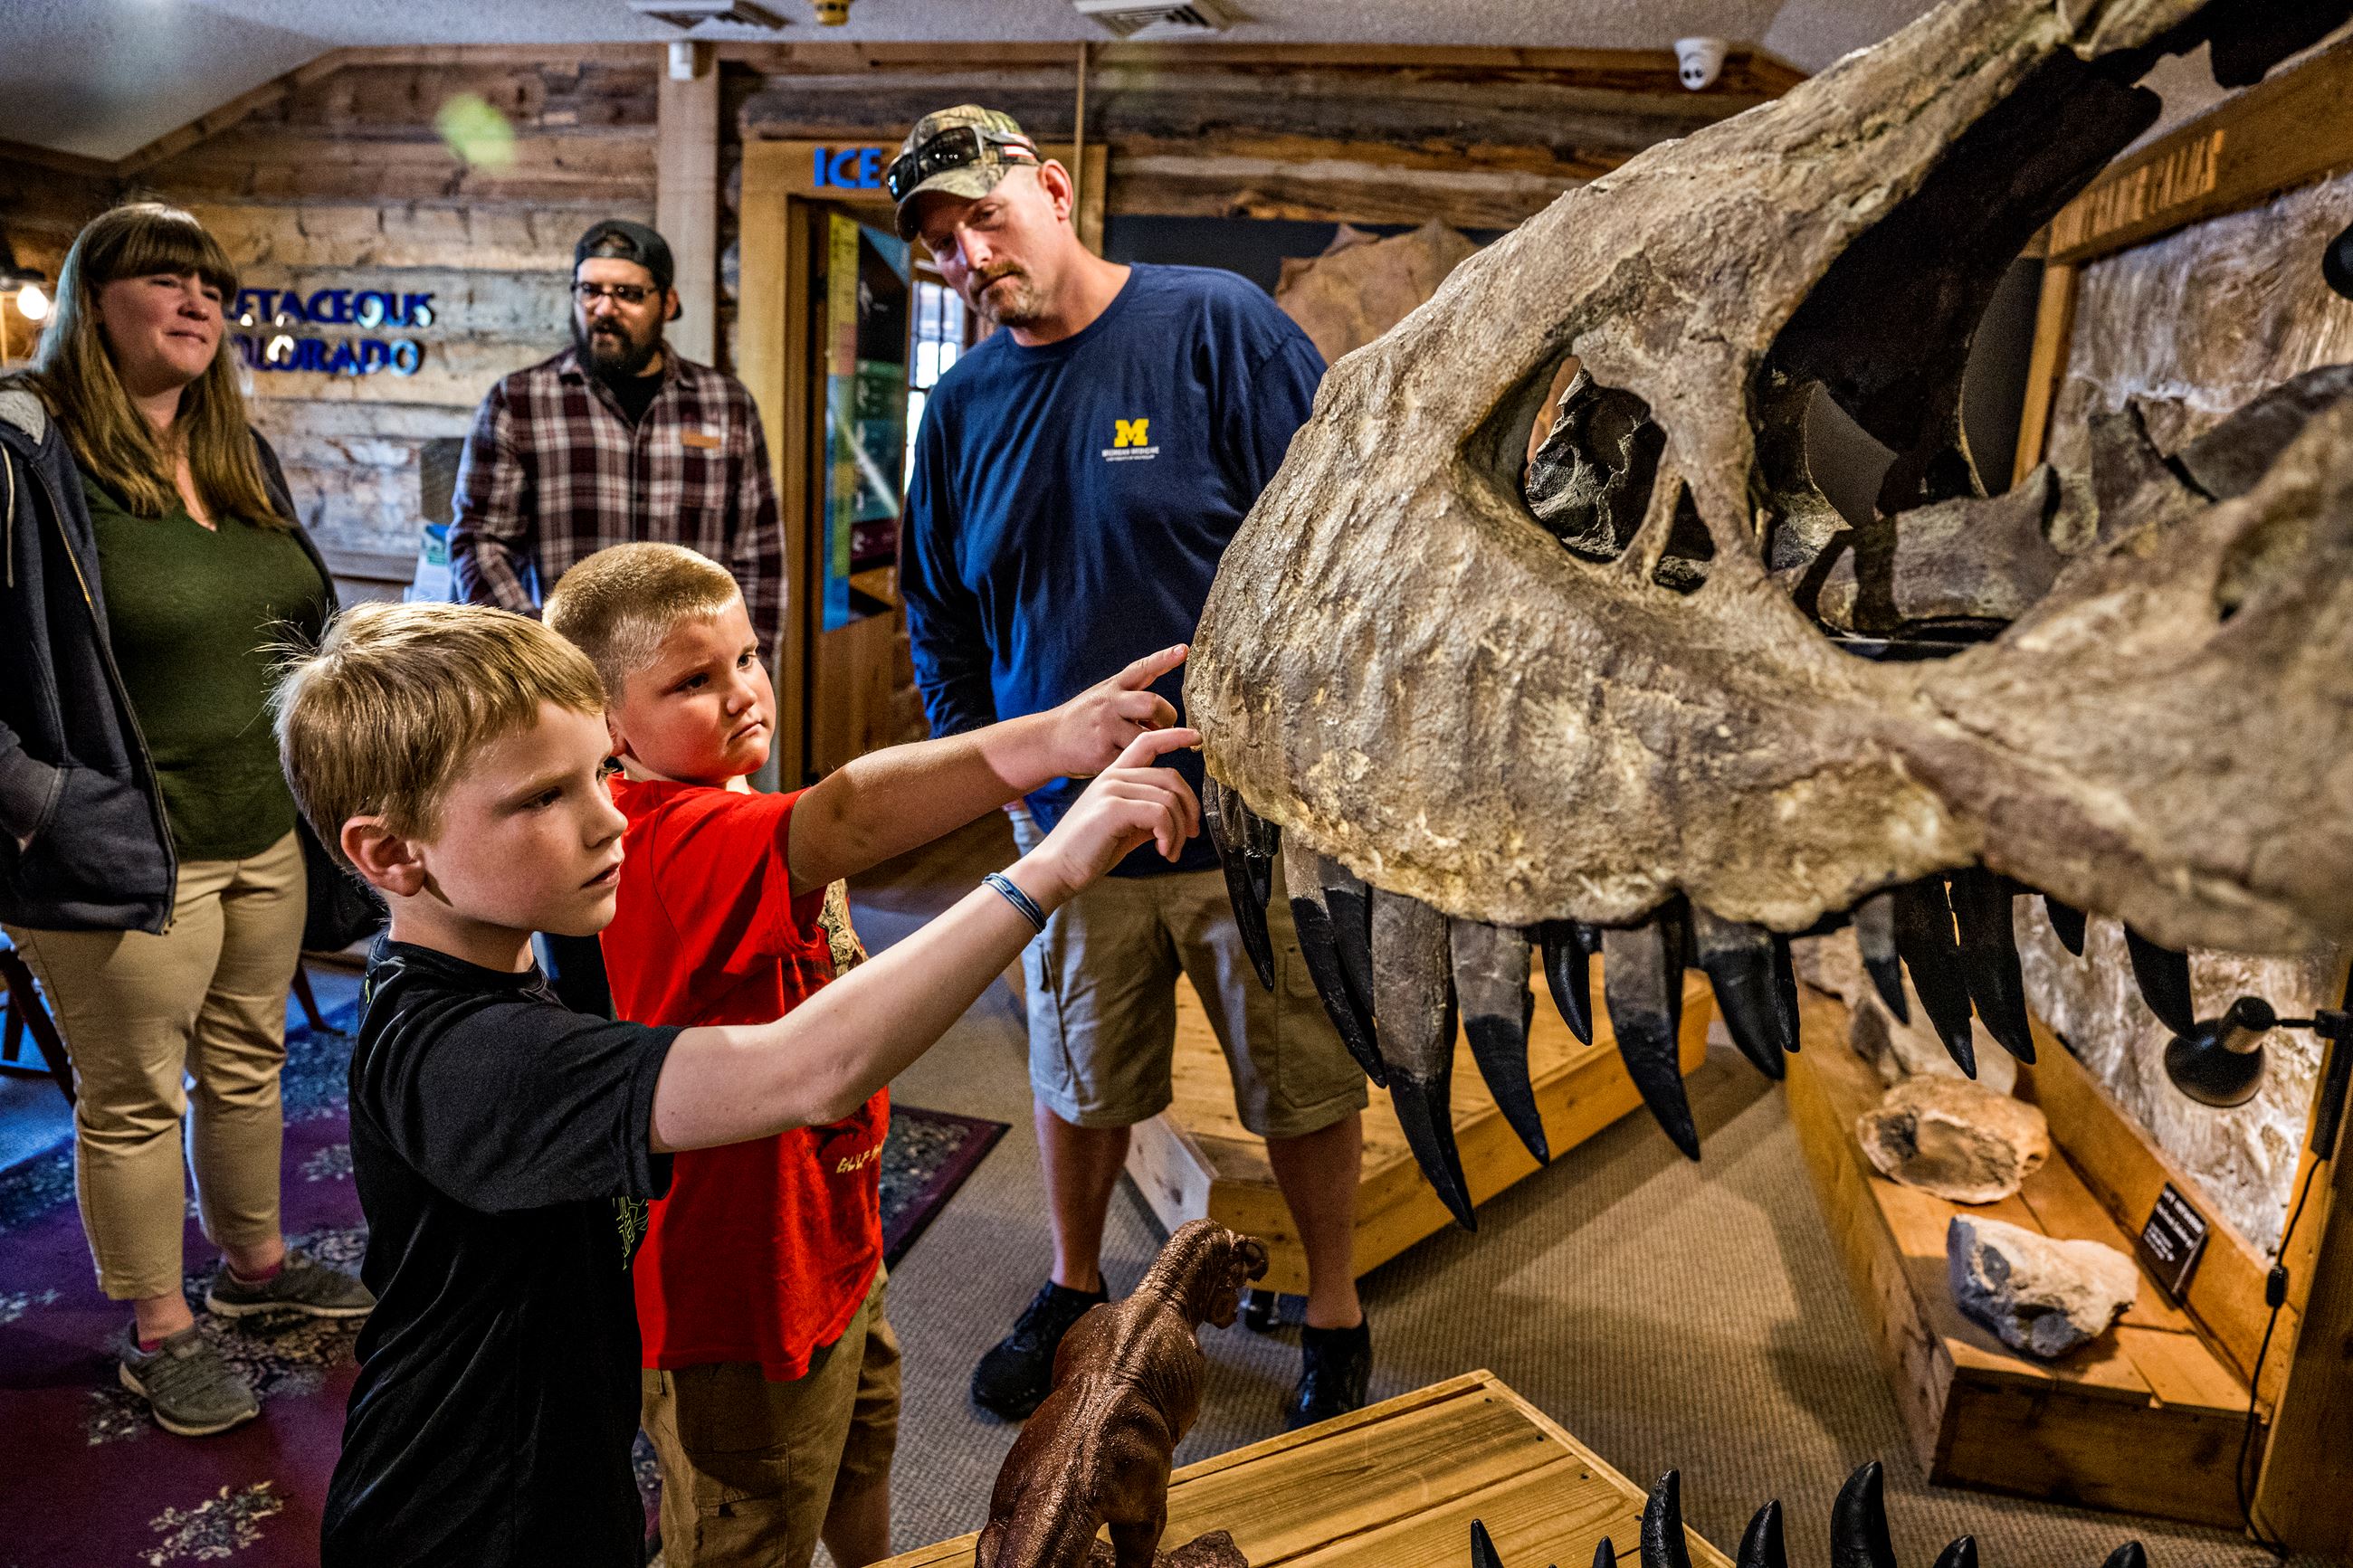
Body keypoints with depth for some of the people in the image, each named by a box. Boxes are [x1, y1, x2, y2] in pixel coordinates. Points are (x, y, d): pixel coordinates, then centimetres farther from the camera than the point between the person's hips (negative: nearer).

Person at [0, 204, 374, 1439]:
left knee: (248, 1065, 20)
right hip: (128, 858, -7)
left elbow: (302, 624, 20)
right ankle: (157, 1335, 26)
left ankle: (254, 1265, 40)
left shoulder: (237, 456, 11)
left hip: (265, 834, 7)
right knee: (133, 1100, 8)